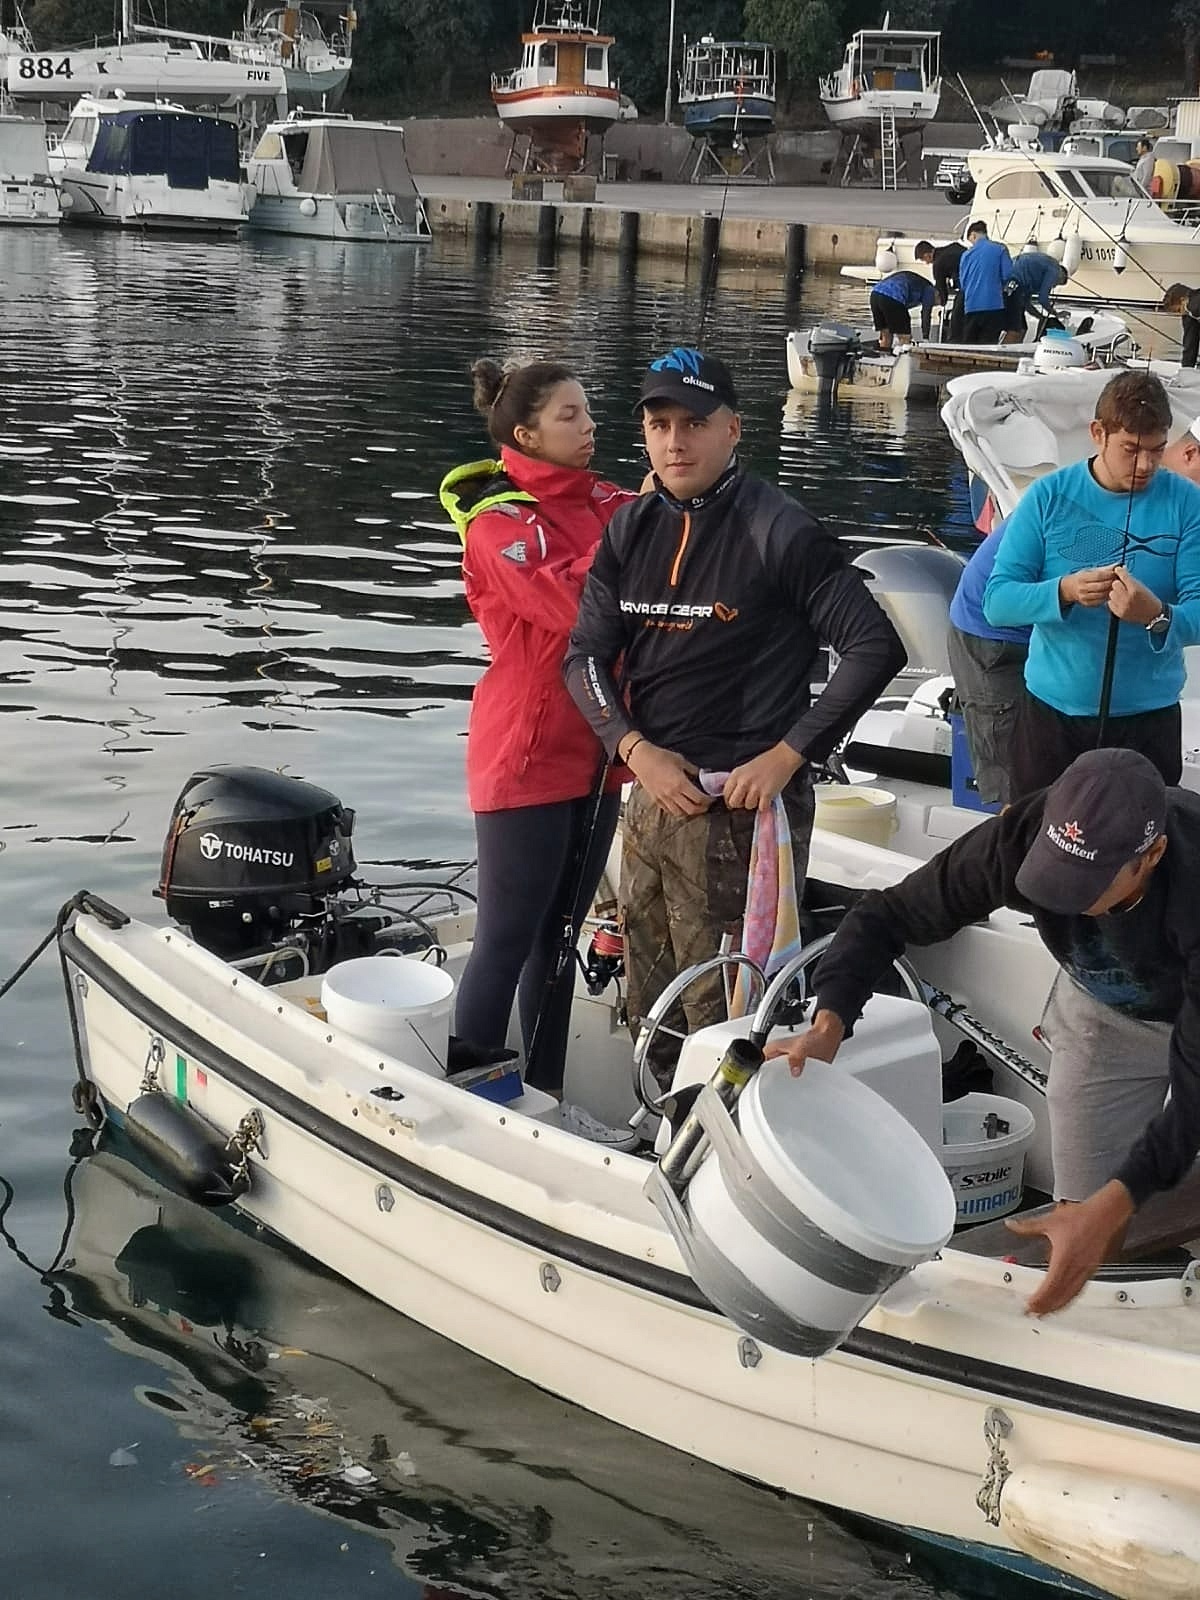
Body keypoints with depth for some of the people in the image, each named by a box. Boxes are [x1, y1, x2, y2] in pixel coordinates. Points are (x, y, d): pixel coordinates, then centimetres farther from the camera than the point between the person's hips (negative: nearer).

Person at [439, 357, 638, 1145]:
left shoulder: (605, 502, 8)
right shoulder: (500, 521, -12)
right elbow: (573, 602, -26)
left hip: (596, 750, 7)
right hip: (526, 754, -7)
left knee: (560, 933, 15)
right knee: (507, 943, -2)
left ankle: (545, 1097, 25)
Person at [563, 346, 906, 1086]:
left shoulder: (781, 532, -10)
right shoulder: (632, 531, 9)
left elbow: (876, 646, -13)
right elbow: (586, 655, 9)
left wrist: (788, 754, -15)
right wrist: (637, 749, -8)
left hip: (742, 805, -7)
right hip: (652, 795, 7)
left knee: (724, 1017, -4)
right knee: (652, 1010, 17)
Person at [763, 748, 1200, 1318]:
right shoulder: (1027, 835, -35)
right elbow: (887, 915, -23)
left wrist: (1110, 1208, -51)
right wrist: (828, 1024, -39)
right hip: (1103, 1009, 3)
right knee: (1082, 1206, 1)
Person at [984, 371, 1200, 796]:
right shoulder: (1050, 495, -3)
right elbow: (997, 602, -8)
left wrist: (1157, 616, -32)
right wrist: (1063, 592, -27)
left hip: (1147, 716, 0)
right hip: (1051, 711, 0)